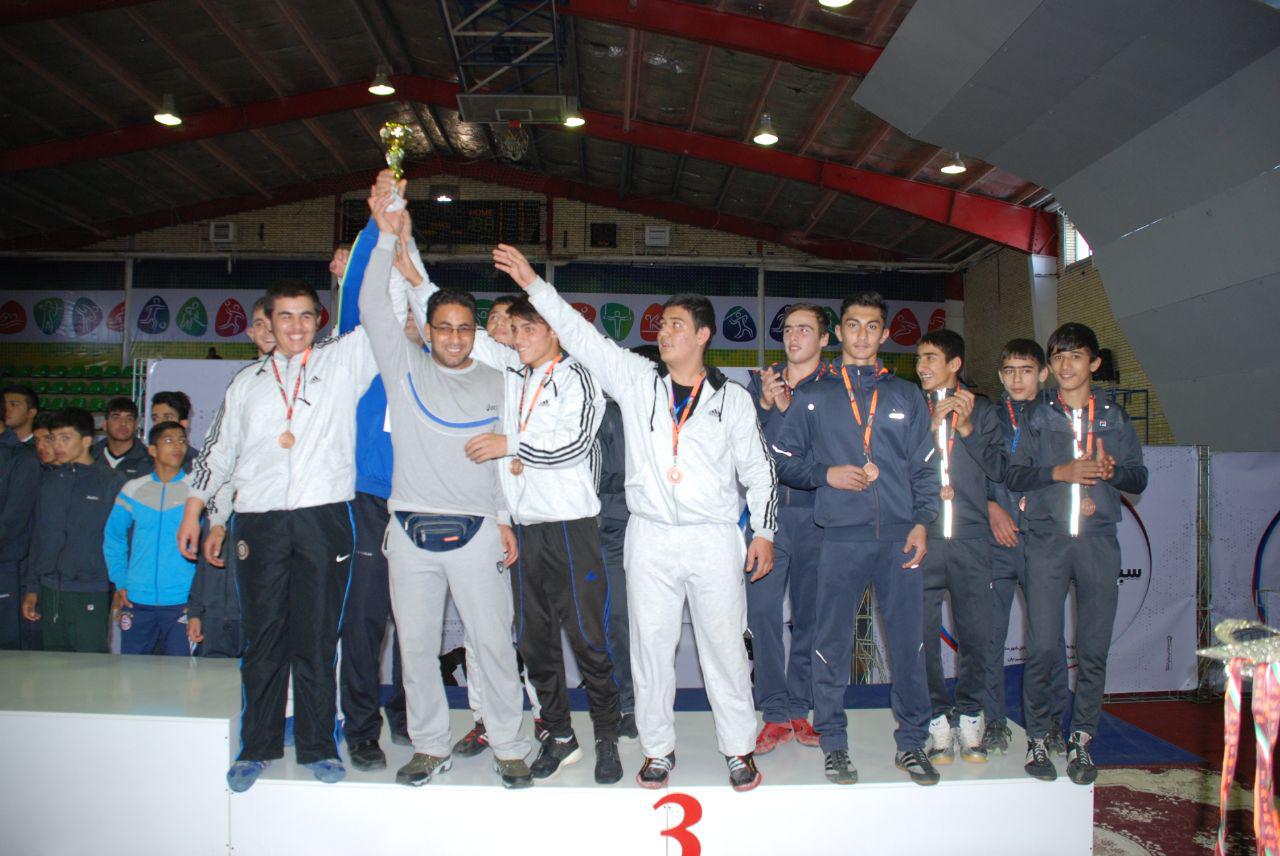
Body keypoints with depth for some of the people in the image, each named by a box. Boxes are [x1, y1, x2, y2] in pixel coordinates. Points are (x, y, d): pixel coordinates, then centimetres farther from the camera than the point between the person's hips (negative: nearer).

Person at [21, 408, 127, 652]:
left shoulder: (112, 481, -3)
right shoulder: (48, 481, 12)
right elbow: (38, 538, 17)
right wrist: (32, 588, 14)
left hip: (90, 595, -5)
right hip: (49, 593, 5)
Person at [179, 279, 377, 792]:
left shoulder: (343, 360, 10)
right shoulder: (247, 382, 18)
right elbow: (218, 450, 22)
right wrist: (193, 513, 21)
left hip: (323, 517, -2)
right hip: (260, 521, 2)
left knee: (317, 638, 3)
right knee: (263, 638, 7)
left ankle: (317, 746, 14)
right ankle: (257, 747, 19)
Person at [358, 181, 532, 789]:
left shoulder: (495, 383, 9)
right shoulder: (406, 368, 7)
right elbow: (374, 310, -4)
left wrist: (506, 519, 3)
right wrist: (388, 238, -12)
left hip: (475, 531, -1)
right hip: (410, 530, 1)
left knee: (493, 643, 0)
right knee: (415, 644, 9)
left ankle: (509, 748, 14)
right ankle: (430, 747, 24)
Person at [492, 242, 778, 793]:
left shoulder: (732, 399, 5)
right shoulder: (636, 381, 6)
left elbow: (757, 469, 9)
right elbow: (581, 335, 1)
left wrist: (764, 531, 5)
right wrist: (533, 284, -4)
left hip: (715, 539, -1)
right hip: (650, 537, 1)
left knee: (725, 645, 6)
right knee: (650, 644, 7)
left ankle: (738, 749, 22)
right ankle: (658, 749, 23)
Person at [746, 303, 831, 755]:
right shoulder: (761, 382, 13)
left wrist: (787, 406, -16)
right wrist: (763, 403, -10)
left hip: (815, 513, -1)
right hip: (768, 510, 1)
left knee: (810, 614, 5)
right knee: (761, 608, -6)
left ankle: (800, 708, 18)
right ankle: (776, 713, 3)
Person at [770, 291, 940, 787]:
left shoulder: (905, 396, 14)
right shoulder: (813, 397, 10)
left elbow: (924, 467, 12)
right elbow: (784, 461, 9)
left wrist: (922, 522, 0)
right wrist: (827, 474, -7)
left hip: (900, 537, 1)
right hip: (841, 537, -1)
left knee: (909, 641, 4)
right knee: (833, 643, 2)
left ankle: (912, 742, 19)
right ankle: (833, 742, 16)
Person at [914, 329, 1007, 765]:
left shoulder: (982, 409, 11)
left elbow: (999, 468, 3)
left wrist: (967, 428, -7)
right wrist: (932, 427, -10)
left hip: (971, 537, 1)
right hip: (922, 536, -1)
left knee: (976, 631, 4)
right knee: (924, 633, 1)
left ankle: (970, 717, 19)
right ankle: (938, 720, 14)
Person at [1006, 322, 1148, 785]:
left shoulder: (1115, 417, 14)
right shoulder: (1036, 417, 11)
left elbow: (1139, 478, 11)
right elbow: (1012, 474, 3)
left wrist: (1110, 470, -10)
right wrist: (1060, 472, -11)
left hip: (1098, 542, 1)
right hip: (1046, 540, -1)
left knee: (1094, 648, 2)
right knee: (1044, 647, -4)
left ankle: (1081, 742, 14)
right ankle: (1037, 738, 9)